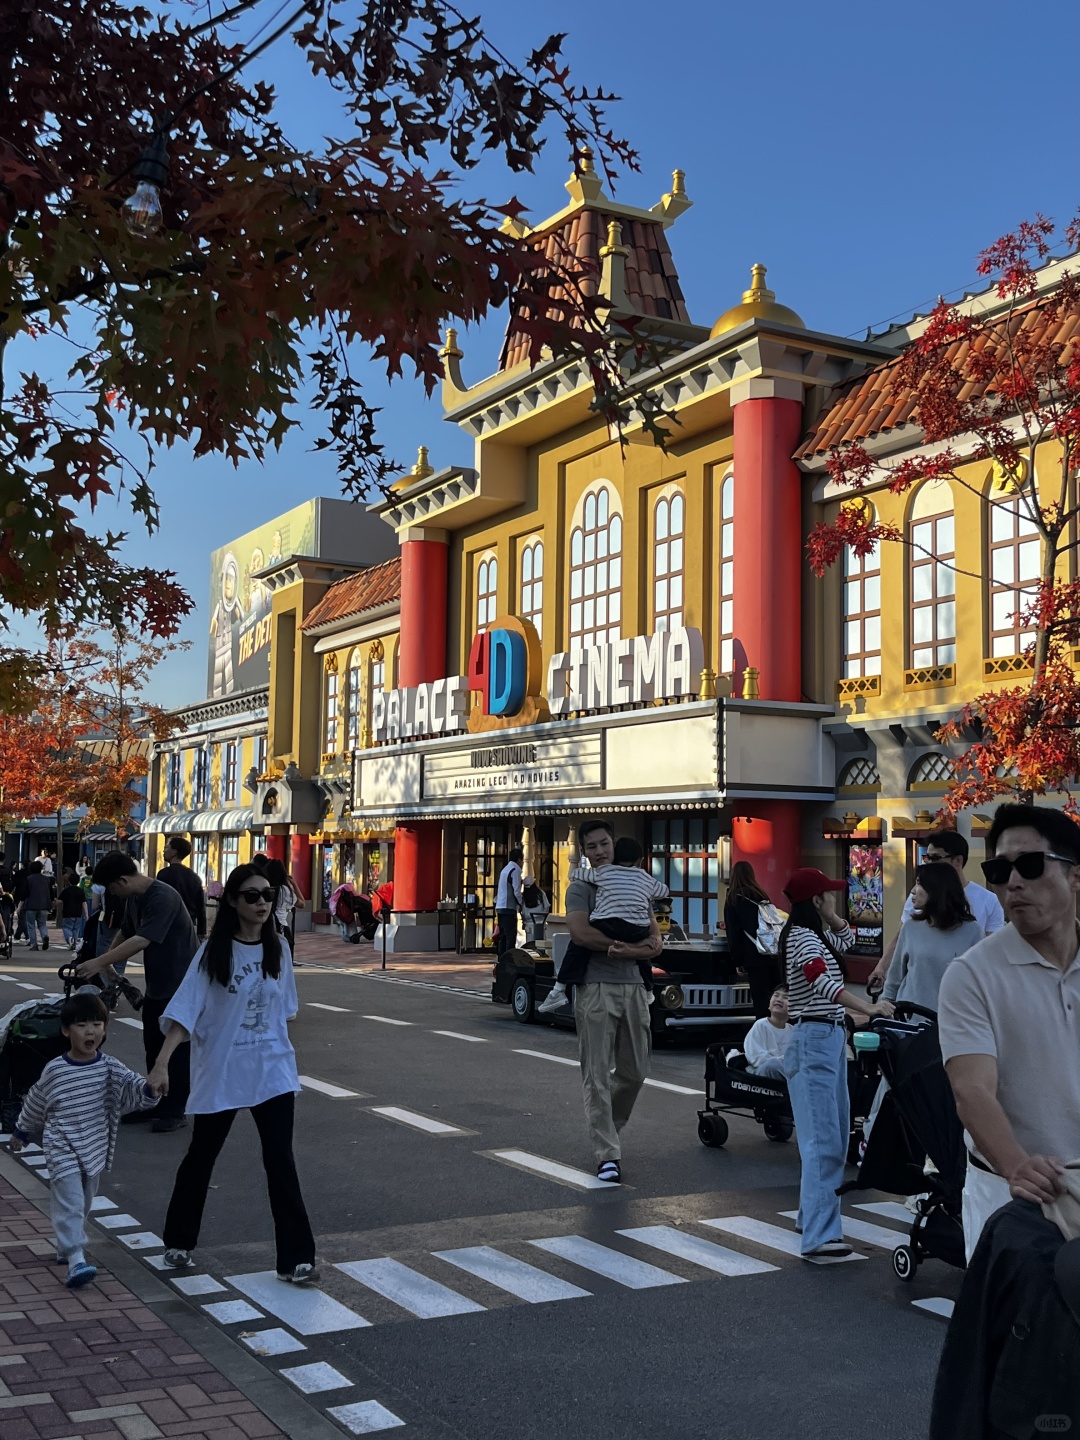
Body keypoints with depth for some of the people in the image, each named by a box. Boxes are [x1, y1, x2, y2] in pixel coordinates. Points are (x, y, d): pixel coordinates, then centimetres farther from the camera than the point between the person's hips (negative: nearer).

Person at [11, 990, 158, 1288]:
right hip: (62, 1149, -3)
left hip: (94, 1148, 3)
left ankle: (65, 1248, 36)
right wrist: (22, 1132, 19)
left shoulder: (109, 1067, -5)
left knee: (83, 1203, 16)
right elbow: (35, 1103, 8)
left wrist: (150, 1088, -40)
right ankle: (76, 1261, -17)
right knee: (70, 1202, -13)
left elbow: (132, 1085, -18)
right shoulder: (54, 1070, -7)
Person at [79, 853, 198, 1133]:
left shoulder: (163, 897, -25)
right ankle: (156, 1102, 24)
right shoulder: (134, 898, 5)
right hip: (157, 984, 9)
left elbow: (141, 941, -31)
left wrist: (99, 963, -29)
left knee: (177, 1048, -1)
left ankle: (175, 1110, 7)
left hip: (181, 984, -9)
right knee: (153, 1046, 14)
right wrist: (107, 965, 8)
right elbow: (124, 933, 17)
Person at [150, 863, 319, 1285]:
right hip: (220, 1072, -2)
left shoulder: (278, 949, 0)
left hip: (272, 1071, 2)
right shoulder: (213, 951, -10)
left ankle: (296, 1258, 2)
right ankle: (178, 1242, 34)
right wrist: (162, 1062, -24)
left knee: (280, 1161, -3)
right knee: (201, 1157, 14)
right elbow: (185, 1010, -15)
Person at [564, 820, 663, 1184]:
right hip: (595, 987, -5)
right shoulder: (581, 889, 3)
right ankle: (607, 1155, -2)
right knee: (597, 1074, -5)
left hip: (633, 986, 5)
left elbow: (655, 944, 7)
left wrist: (629, 952, -15)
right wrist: (630, 943, -9)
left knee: (634, 1071, 11)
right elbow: (580, 933, -16)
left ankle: (608, 1129, 35)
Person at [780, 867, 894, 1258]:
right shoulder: (801, 938, -14)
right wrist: (867, 1007, -41)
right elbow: (825, 983, -29)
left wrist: (830, 915, 15)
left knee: (835, 1135, 15)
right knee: (823, 1140, -16)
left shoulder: (815, 937, 16)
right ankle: (819, 1237, -20)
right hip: (815, 1040, -10)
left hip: (830, 1039, 10)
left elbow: (847, 939, 33)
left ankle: (814, 1215, 25)